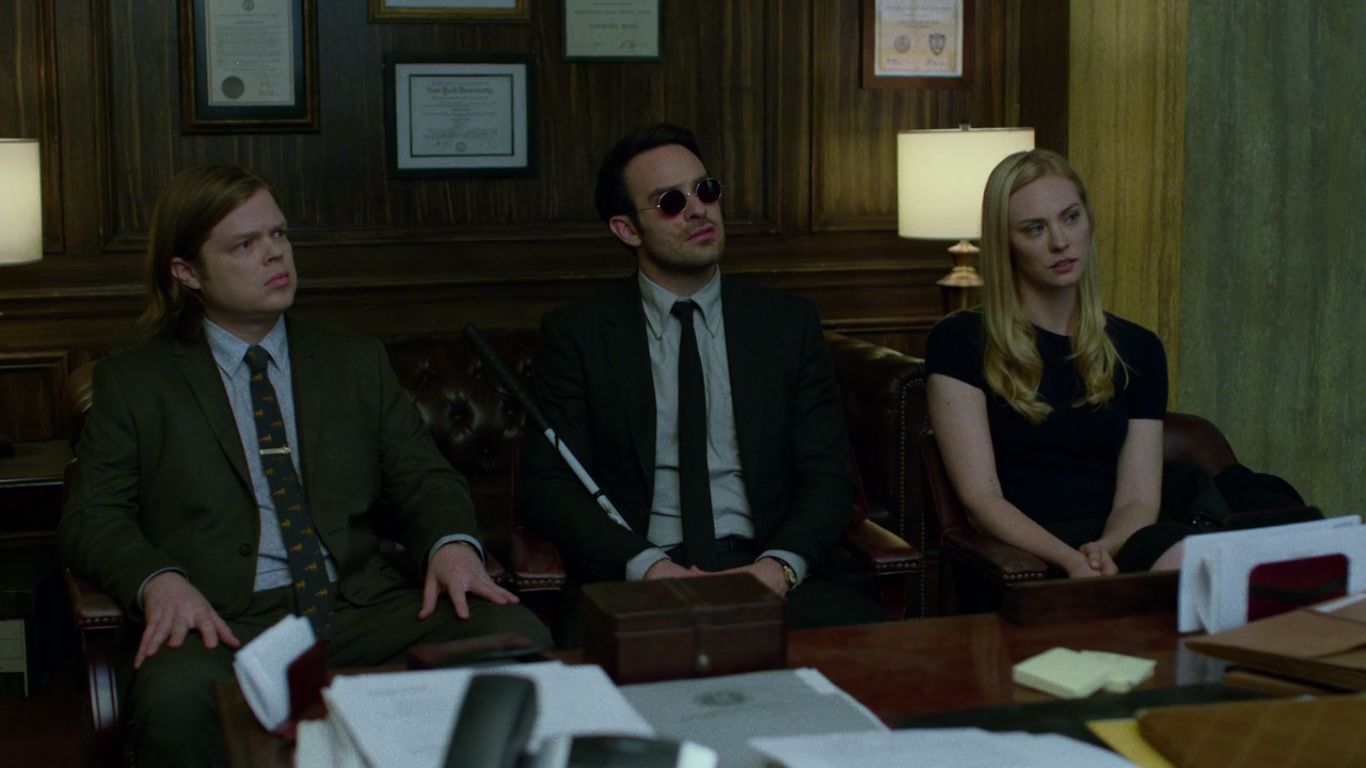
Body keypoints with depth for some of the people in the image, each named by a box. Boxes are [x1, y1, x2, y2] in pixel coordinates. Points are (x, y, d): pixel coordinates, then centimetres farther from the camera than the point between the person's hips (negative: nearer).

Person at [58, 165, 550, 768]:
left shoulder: (357, 363, 22)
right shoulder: (133, 382, 14)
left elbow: (422, 477, 16)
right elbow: (92, 518, 6)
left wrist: (453, 544, -8)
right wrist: (159, 580, -16)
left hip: (362, 611, 3)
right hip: (220, 625, -2)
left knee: (518, 638, -25)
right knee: (174, 696, -39)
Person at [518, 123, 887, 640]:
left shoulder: (789, 325, 14)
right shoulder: (575, 334, 9)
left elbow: (827, 476, 9)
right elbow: (547, 485, 1)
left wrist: (779, 565, -13)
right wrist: (646, 564, -16)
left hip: (764, 572, 3)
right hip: (632, 579, -2)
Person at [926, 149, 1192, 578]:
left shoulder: (1137, 350, 16)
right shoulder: (959, 342, 3)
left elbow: (1138, 500, 8)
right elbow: (980, 498, -5)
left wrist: (1105, 550, -16)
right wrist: (1070, 560, -22)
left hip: (1116, 544, 5)